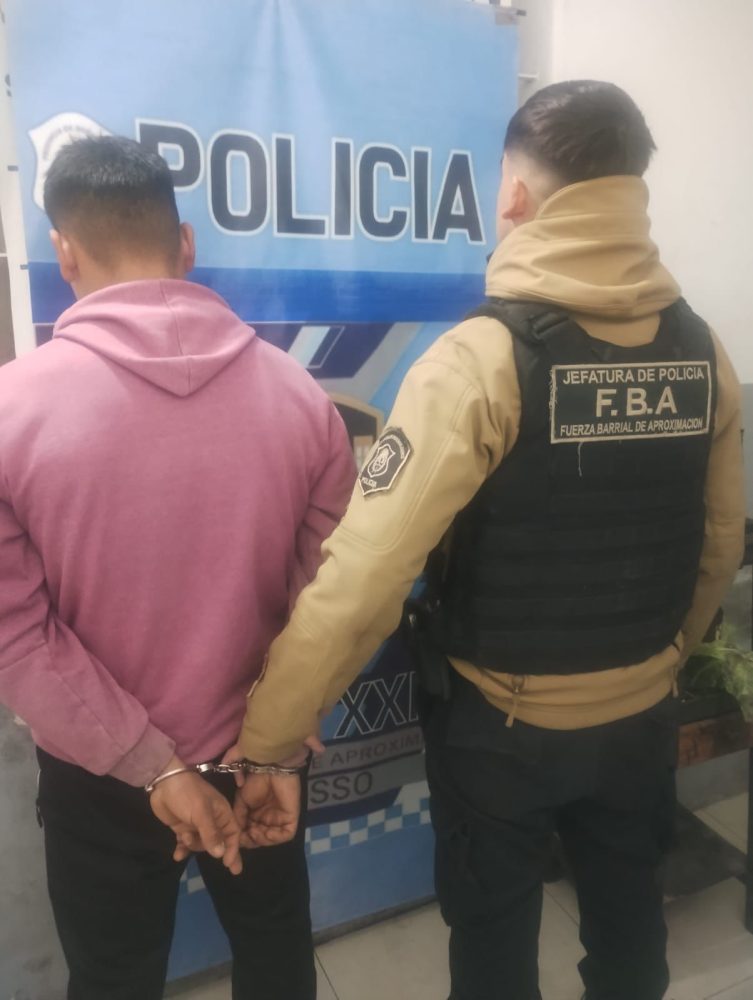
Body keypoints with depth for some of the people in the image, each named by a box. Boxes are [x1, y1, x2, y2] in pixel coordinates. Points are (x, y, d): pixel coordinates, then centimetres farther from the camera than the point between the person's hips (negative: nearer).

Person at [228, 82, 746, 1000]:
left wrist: (257, 742, -16)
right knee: (629, 918, 30)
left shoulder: (481, 359, -24)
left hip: (502, 724, -4)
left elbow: (361, 580, -28)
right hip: (642, 715, 5)